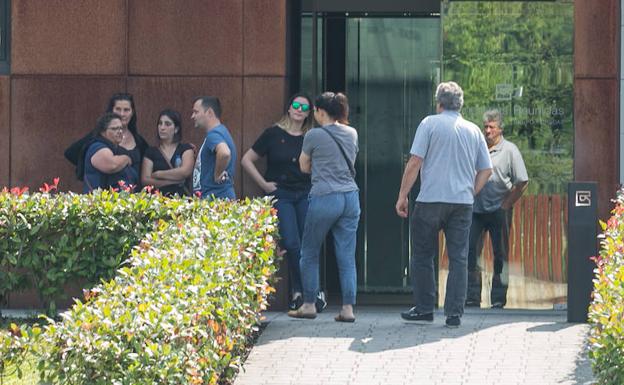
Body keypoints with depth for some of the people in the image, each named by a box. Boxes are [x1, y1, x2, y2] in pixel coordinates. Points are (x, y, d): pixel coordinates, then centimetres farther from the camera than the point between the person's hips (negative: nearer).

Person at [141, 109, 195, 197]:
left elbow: (185, 172, -7)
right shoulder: (151, 152, 14)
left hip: (181, 197, -1)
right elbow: (145, 180, 2)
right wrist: (173, 180, -5)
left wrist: (158, 174, 1)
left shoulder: (186, 149, 10)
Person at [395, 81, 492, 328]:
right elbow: (486, 170, 12)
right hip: (463, 202, 3)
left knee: (422, 256, 8)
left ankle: (424, 309, 9)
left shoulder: (430, 124, -1)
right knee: (458, 258, 4)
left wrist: (403, 196, -2)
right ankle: (454, 313, 0)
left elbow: (415, 163, -7)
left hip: (431, 199, -3)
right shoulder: (473, 130, 12)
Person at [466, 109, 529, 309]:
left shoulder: (509, 150, -1)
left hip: (498, 210, -4)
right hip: (476, 209, 4)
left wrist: (506, 204, -7)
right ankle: (472, 297, 2)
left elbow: (522, 182, -3)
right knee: (470, 251, -2)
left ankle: (498, 298, 6)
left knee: (500, 255, 1)